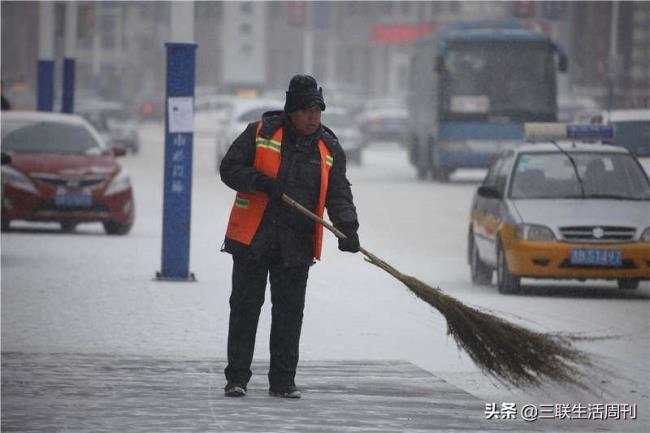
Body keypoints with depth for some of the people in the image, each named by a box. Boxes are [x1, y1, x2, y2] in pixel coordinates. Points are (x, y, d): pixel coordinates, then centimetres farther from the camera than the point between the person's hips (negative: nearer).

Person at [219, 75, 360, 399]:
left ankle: (283, 380, 12)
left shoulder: (329, 149, 6)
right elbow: (229, 168, 0)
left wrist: (348, 228, -16)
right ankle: (236, 377, 7)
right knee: (245, 307, 1)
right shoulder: (260, 133, -1)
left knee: (289, 312, 4)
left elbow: (338, 194, 2)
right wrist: (260, 181, -18)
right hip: (252, 238, -2)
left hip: (297, 246, 2)